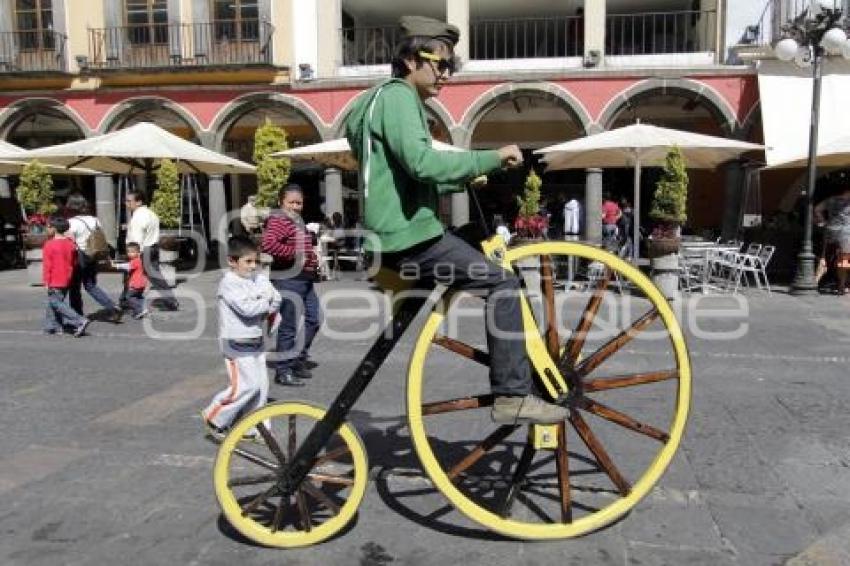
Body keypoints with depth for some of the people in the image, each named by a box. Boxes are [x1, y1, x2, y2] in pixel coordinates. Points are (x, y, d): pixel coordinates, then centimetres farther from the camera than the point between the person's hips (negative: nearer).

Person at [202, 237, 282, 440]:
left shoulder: (259, 279, 6)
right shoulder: (229, 283, -15)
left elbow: (276, 299, 3)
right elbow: (246, 308, -25)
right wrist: (266, 302, -10)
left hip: (255, 342, 7)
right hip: (236, 344, -7)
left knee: (261, 385, 8)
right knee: (246, 385, -10)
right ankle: (214, 417, 9)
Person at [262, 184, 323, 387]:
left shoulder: (297, 221, 18)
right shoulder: (279, 220, -12)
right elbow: (268, 244, -30)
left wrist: (313, 260, 16)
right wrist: (295, 254, -24)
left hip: (305, 279, 10)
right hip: (288, 280, -10)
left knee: (313, 319, 17)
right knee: (290, 326, -4)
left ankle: (299, 359, 31)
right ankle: (283, 371, 8)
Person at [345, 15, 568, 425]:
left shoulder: (392, 98, 22)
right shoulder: (397, 95, -11)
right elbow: (422, 162, -28)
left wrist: (467, 177, 19)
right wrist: (493, 157, -20)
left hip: (401, 232, 11)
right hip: (411, 236, -11)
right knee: (504, 283, -14)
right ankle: (511, 397, -10)